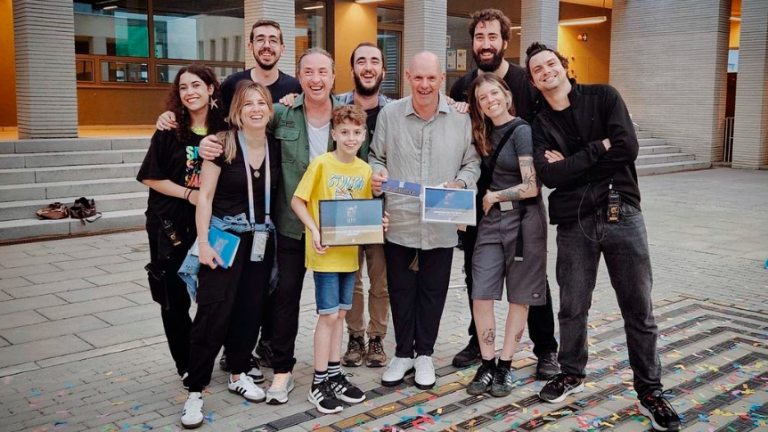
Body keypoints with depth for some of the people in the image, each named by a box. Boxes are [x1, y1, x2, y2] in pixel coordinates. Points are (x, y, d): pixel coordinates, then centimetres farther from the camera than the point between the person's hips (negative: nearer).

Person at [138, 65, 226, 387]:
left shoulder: (225, 130, 0)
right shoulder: (170, 131, -3)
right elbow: (151, 177, -4)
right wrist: (190, 194, -12)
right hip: (171, 226, 0)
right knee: (174, 299, 5)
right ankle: (186, 364, 22)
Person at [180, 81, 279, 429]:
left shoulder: (276, 148, 3)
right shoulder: (222, 145, -10)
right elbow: (205, 196, -9)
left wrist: (274, 236, 7)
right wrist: (203, 243, -14)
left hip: (260, 241, 5)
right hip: (225, 236, -4)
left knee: (250, 309, 11)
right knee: (213, 312, -7)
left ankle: (239, 374, 29)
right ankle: (195, 391, 2)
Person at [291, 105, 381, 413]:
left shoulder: (365, 169, 5)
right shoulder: (321, 163, -11)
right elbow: (297, 200, -10)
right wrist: (314, 229, -22)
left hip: (349, 252, 5)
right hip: (325, 253, -5)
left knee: (339, 314, 14)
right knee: (328, 315, -2)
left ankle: (335, 376, 26)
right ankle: (318, 384, 10)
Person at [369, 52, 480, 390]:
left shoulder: (460, 118, 0)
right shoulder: (389, 114, 0)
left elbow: (472, 163, 6)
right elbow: (376, 156, 9)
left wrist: (460, 183, -13)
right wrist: (376, 174, -12)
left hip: (441, 224, 0)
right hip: (398, 220, 0)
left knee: (433, 291, 12)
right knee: (401, 290, 12)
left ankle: (424, 354, 30)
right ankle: (403, 353, 29)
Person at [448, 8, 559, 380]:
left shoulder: (528, 82, -6)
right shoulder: (461, 87, 5)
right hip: (476, 195, 3)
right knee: (476, 272, 13)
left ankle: (546, 349, 18)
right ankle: (479, 340, 30)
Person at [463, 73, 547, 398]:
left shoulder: (522, 131, -10)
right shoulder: (484, 133, 11)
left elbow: (531, 187, -16)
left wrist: (494, 196, -4)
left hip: (524, 219, -6)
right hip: (492, 219, 6)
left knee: (519, 298, 6)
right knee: (481, 295, -1)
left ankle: (505, 367, 17)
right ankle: (487, 365, 13)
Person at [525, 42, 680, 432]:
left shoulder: (603, 97, 3)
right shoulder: (540, 125, 8)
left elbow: (627, 148, -12)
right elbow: (549, 175, -9)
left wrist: (572, 162, -8)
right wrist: (599, 149, -11)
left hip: (621, 213, -1)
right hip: (573, 222, 2)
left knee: (638, 309, 4)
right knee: (572, 307, 12)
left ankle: (649, 390, 19)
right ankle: (572, 373, 34)